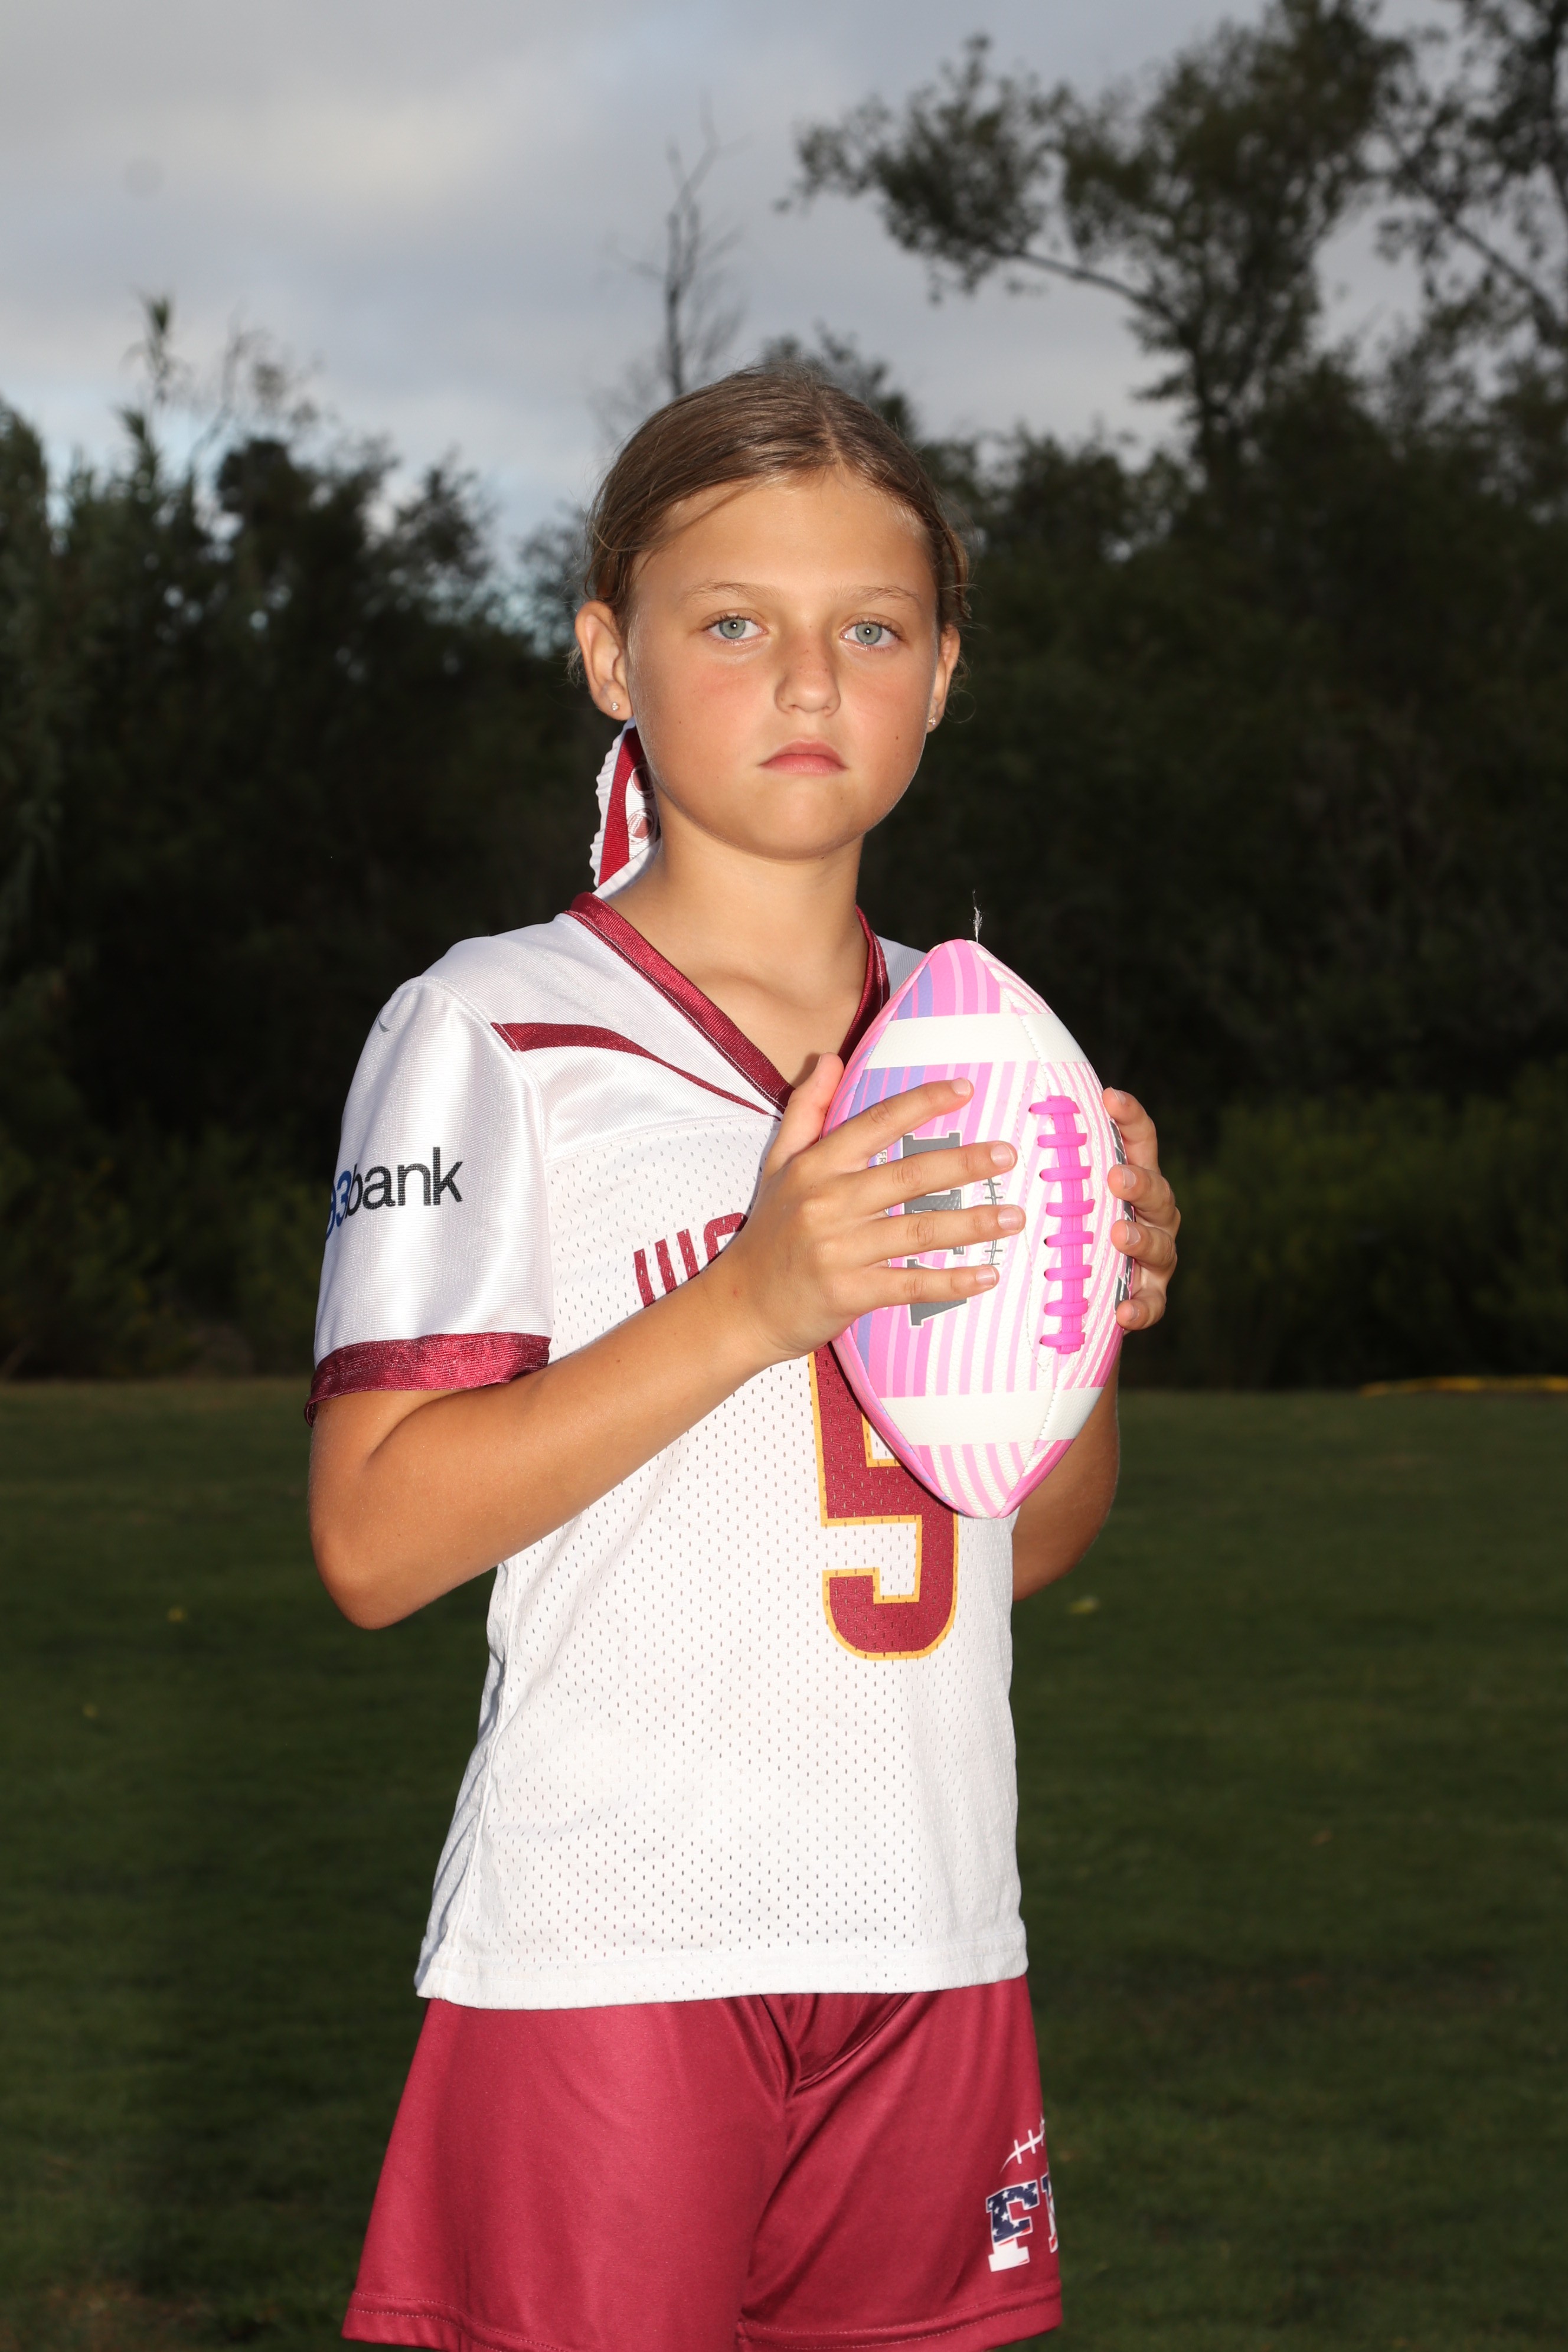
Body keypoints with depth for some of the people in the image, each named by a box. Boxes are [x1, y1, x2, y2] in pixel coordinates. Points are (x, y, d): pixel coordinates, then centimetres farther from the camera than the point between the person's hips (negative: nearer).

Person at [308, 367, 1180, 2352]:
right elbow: (375, 1538, -13)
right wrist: (758, 1301, -20)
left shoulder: (980, 1050, 11)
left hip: (930, 1954, 5)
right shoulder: (493, 1038, -5)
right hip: (610, 1958, -5)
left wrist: (1096, 1325, -2)